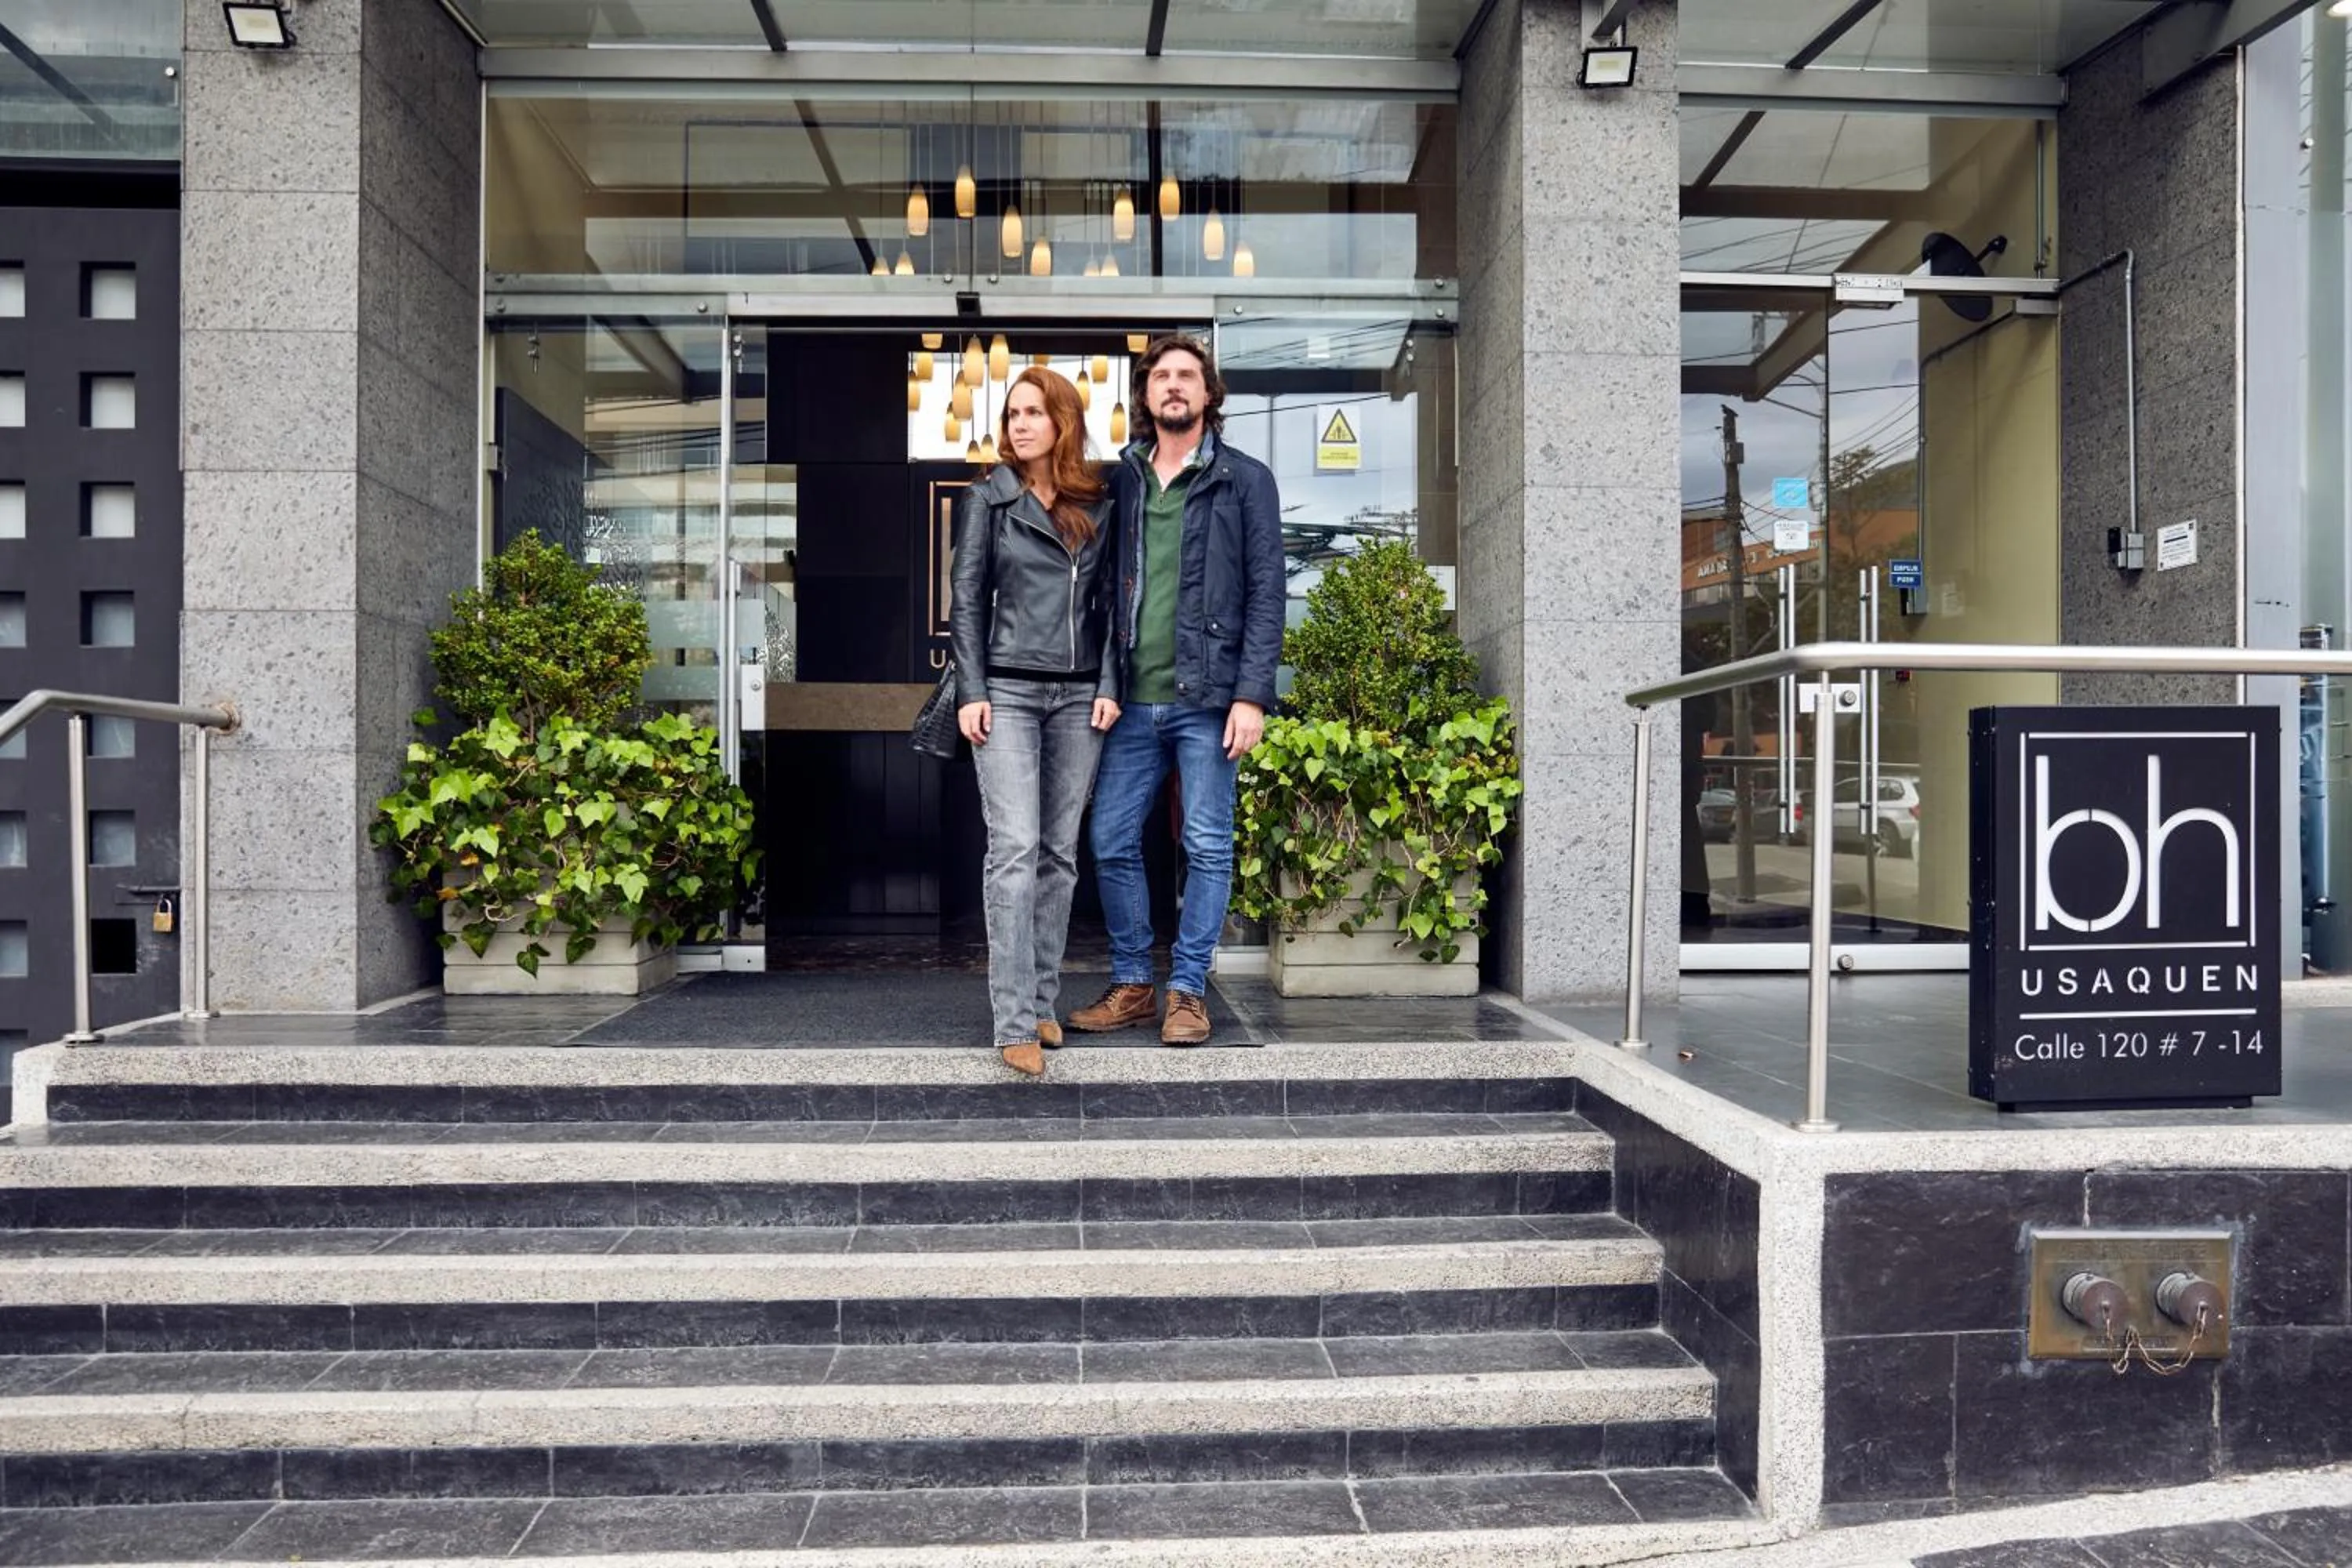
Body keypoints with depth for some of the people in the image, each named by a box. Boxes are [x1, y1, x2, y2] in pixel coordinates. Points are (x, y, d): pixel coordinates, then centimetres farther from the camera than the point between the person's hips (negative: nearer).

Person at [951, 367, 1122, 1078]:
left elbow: (1111, 601, 10)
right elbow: (966, 599, 2)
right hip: (1008, 692, -3)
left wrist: (1109, 686, 0)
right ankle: (1015, 1024, -10)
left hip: (1080, 695, 3)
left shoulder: (1099, 503, 9)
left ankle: (1042, 1000, 17)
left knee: (1060, 852, 6)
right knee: (1014, 850, -11)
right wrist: (971, 692, -6)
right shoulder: (988, 499, 4)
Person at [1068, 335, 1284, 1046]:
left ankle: (1187, 991, 13)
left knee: (1208, 847, 2)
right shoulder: (1122, 479, 14)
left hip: (1206, 697, -4)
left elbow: (1265, 591, -3)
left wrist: (1251, 694, -12)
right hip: (1133, 697, 4)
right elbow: (1103, 584, 14)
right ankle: (1132, 986, 19)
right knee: (1112, 842, 5)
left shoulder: (1245, 480, 3)